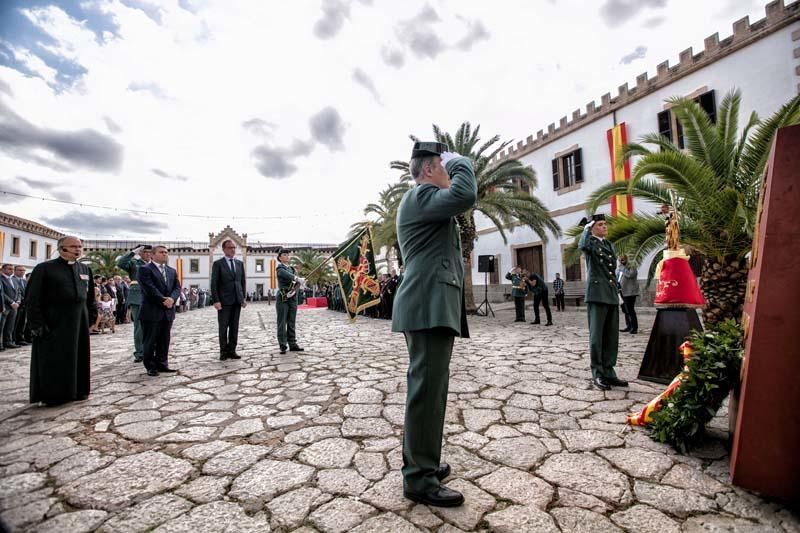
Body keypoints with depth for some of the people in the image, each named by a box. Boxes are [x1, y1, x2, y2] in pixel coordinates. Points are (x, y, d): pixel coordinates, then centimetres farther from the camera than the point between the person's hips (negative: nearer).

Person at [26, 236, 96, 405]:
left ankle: (78, 390, 24)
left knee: (78, 356, 11)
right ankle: (53, 394, 16)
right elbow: (33, 299, -7)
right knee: (54, 359, 3)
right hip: (53, 322, -5)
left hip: (79, 322, 5)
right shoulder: (44, 268, -4)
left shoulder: (85, 269, 10)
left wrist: (92, 315, 9)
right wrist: (37, 323, -12)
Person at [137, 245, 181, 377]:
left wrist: (172, 299, -11)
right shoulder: (145, 269, -5)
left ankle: (162, 364, 19)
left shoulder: (172, 271, 16)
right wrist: (163, 300, -16)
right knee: (150, 341, 3)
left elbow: (177, 287, 8)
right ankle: (151, 366, 13)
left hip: (168, 311, 6)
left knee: (164, 341, 11)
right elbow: (150, 289, -15)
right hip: (152, 311, -6)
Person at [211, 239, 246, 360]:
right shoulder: (218, 263, -1)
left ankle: (232, 351, 13)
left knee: (234, 327, 6)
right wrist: (216, 300, -12)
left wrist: (243, 298, 7)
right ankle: (223, 352, 12)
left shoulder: (240, 263, 11)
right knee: (223, 327, 3)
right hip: (224, 301, -4)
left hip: (237, 300, 4)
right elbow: (214, 284, -5)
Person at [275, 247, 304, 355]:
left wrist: (293, 290, -15)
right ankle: (283, 346, 3)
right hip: (282, 298, -6)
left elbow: (298, 282, 3)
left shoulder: (292, 268, 15)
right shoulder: (280, 268, -4)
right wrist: (298, 278, -43)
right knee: (282, 323, -2)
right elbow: (287, 275, -26)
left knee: (292, 323, 9)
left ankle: (292, 344, 15)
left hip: (293, 298, 6)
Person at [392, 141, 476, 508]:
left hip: (431, 305, 12)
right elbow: (464, 195, -23)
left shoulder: (425, 202, 26)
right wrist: (459, 161, -8)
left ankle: (420, 462, 30)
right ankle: (419, 479, 5)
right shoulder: (420, 195, -7)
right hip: (429, 306, -12)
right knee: (428, 389, -7)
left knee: (427, 388, 16)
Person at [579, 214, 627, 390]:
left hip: (611, 295, 7)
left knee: (612, 337, 8)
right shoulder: (590, 242, -2)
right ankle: (597, 374, 4)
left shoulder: (609, 244, 21)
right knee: (597, 336, -3)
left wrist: (616, 289, 20)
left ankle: (609, 372, 17)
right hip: (597, 294, -7)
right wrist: (587, 228, -12)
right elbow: (582, 246, -28)